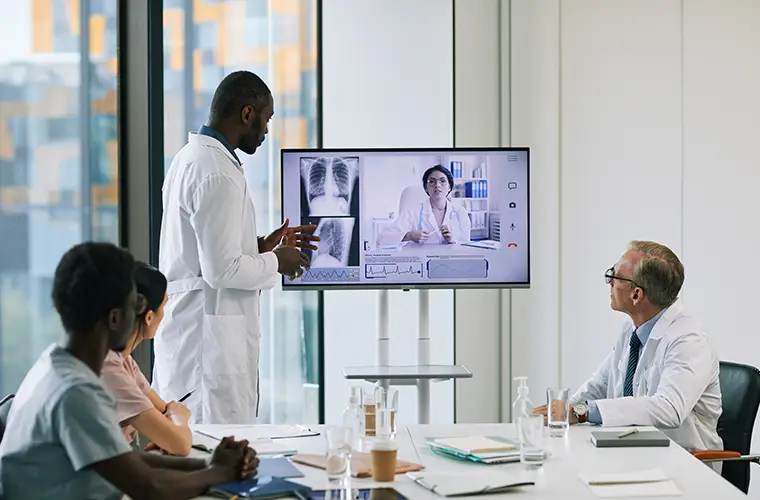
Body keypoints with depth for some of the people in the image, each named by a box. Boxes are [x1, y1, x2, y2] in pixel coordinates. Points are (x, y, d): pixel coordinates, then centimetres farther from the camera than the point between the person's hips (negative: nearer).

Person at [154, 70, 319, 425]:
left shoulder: (191, 157, 14)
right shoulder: (217, 175, -17)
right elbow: (222, 270, -20)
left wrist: (261, 247, 15)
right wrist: (275, 262, -5)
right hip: (208, 333, -10)